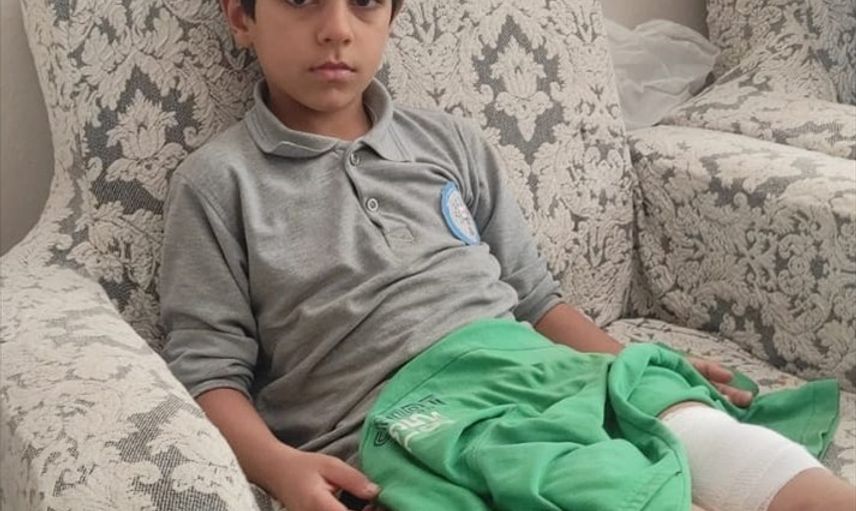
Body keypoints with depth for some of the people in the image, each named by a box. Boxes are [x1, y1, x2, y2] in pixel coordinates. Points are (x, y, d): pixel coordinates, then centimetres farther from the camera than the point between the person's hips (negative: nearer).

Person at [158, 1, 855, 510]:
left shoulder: (449, 143, 20)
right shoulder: (219, 182, 7)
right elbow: (209, 369, 3)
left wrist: (644, 369, 10)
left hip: (546, 374, 5)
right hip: (396, 430, -5)